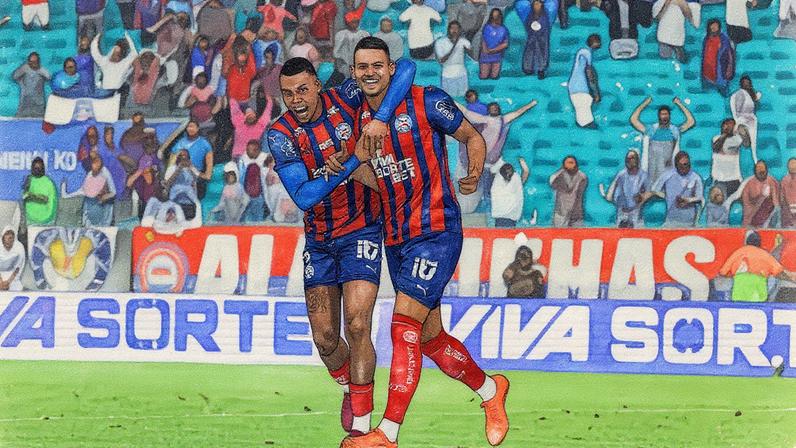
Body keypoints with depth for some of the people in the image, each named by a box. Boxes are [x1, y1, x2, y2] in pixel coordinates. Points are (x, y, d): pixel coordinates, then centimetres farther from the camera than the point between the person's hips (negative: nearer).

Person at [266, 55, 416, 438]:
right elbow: (303, 197, -20)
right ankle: (350, 389, 37)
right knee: (325, 339, 5)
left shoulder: (346, 99, -11)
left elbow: (405, 67, -15)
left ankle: (360, 423, -11)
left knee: (356, 326, -16)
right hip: (318, 240, 2)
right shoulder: (280, 135, -11)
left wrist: (380, 119, -26)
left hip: (361, 231, -2)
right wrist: (351, 164, -26)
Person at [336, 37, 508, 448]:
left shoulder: (426, 102, -9)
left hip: (436, 230, -7)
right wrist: (347, 165, -7)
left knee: (404, 324, -17)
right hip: (395, 237, 7)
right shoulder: (359, 116, 7)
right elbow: (375, 179, 12)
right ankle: (490, 390, 38)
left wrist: (474, 175, -10)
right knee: (429, 337, 13)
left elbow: (473, 137, 3)